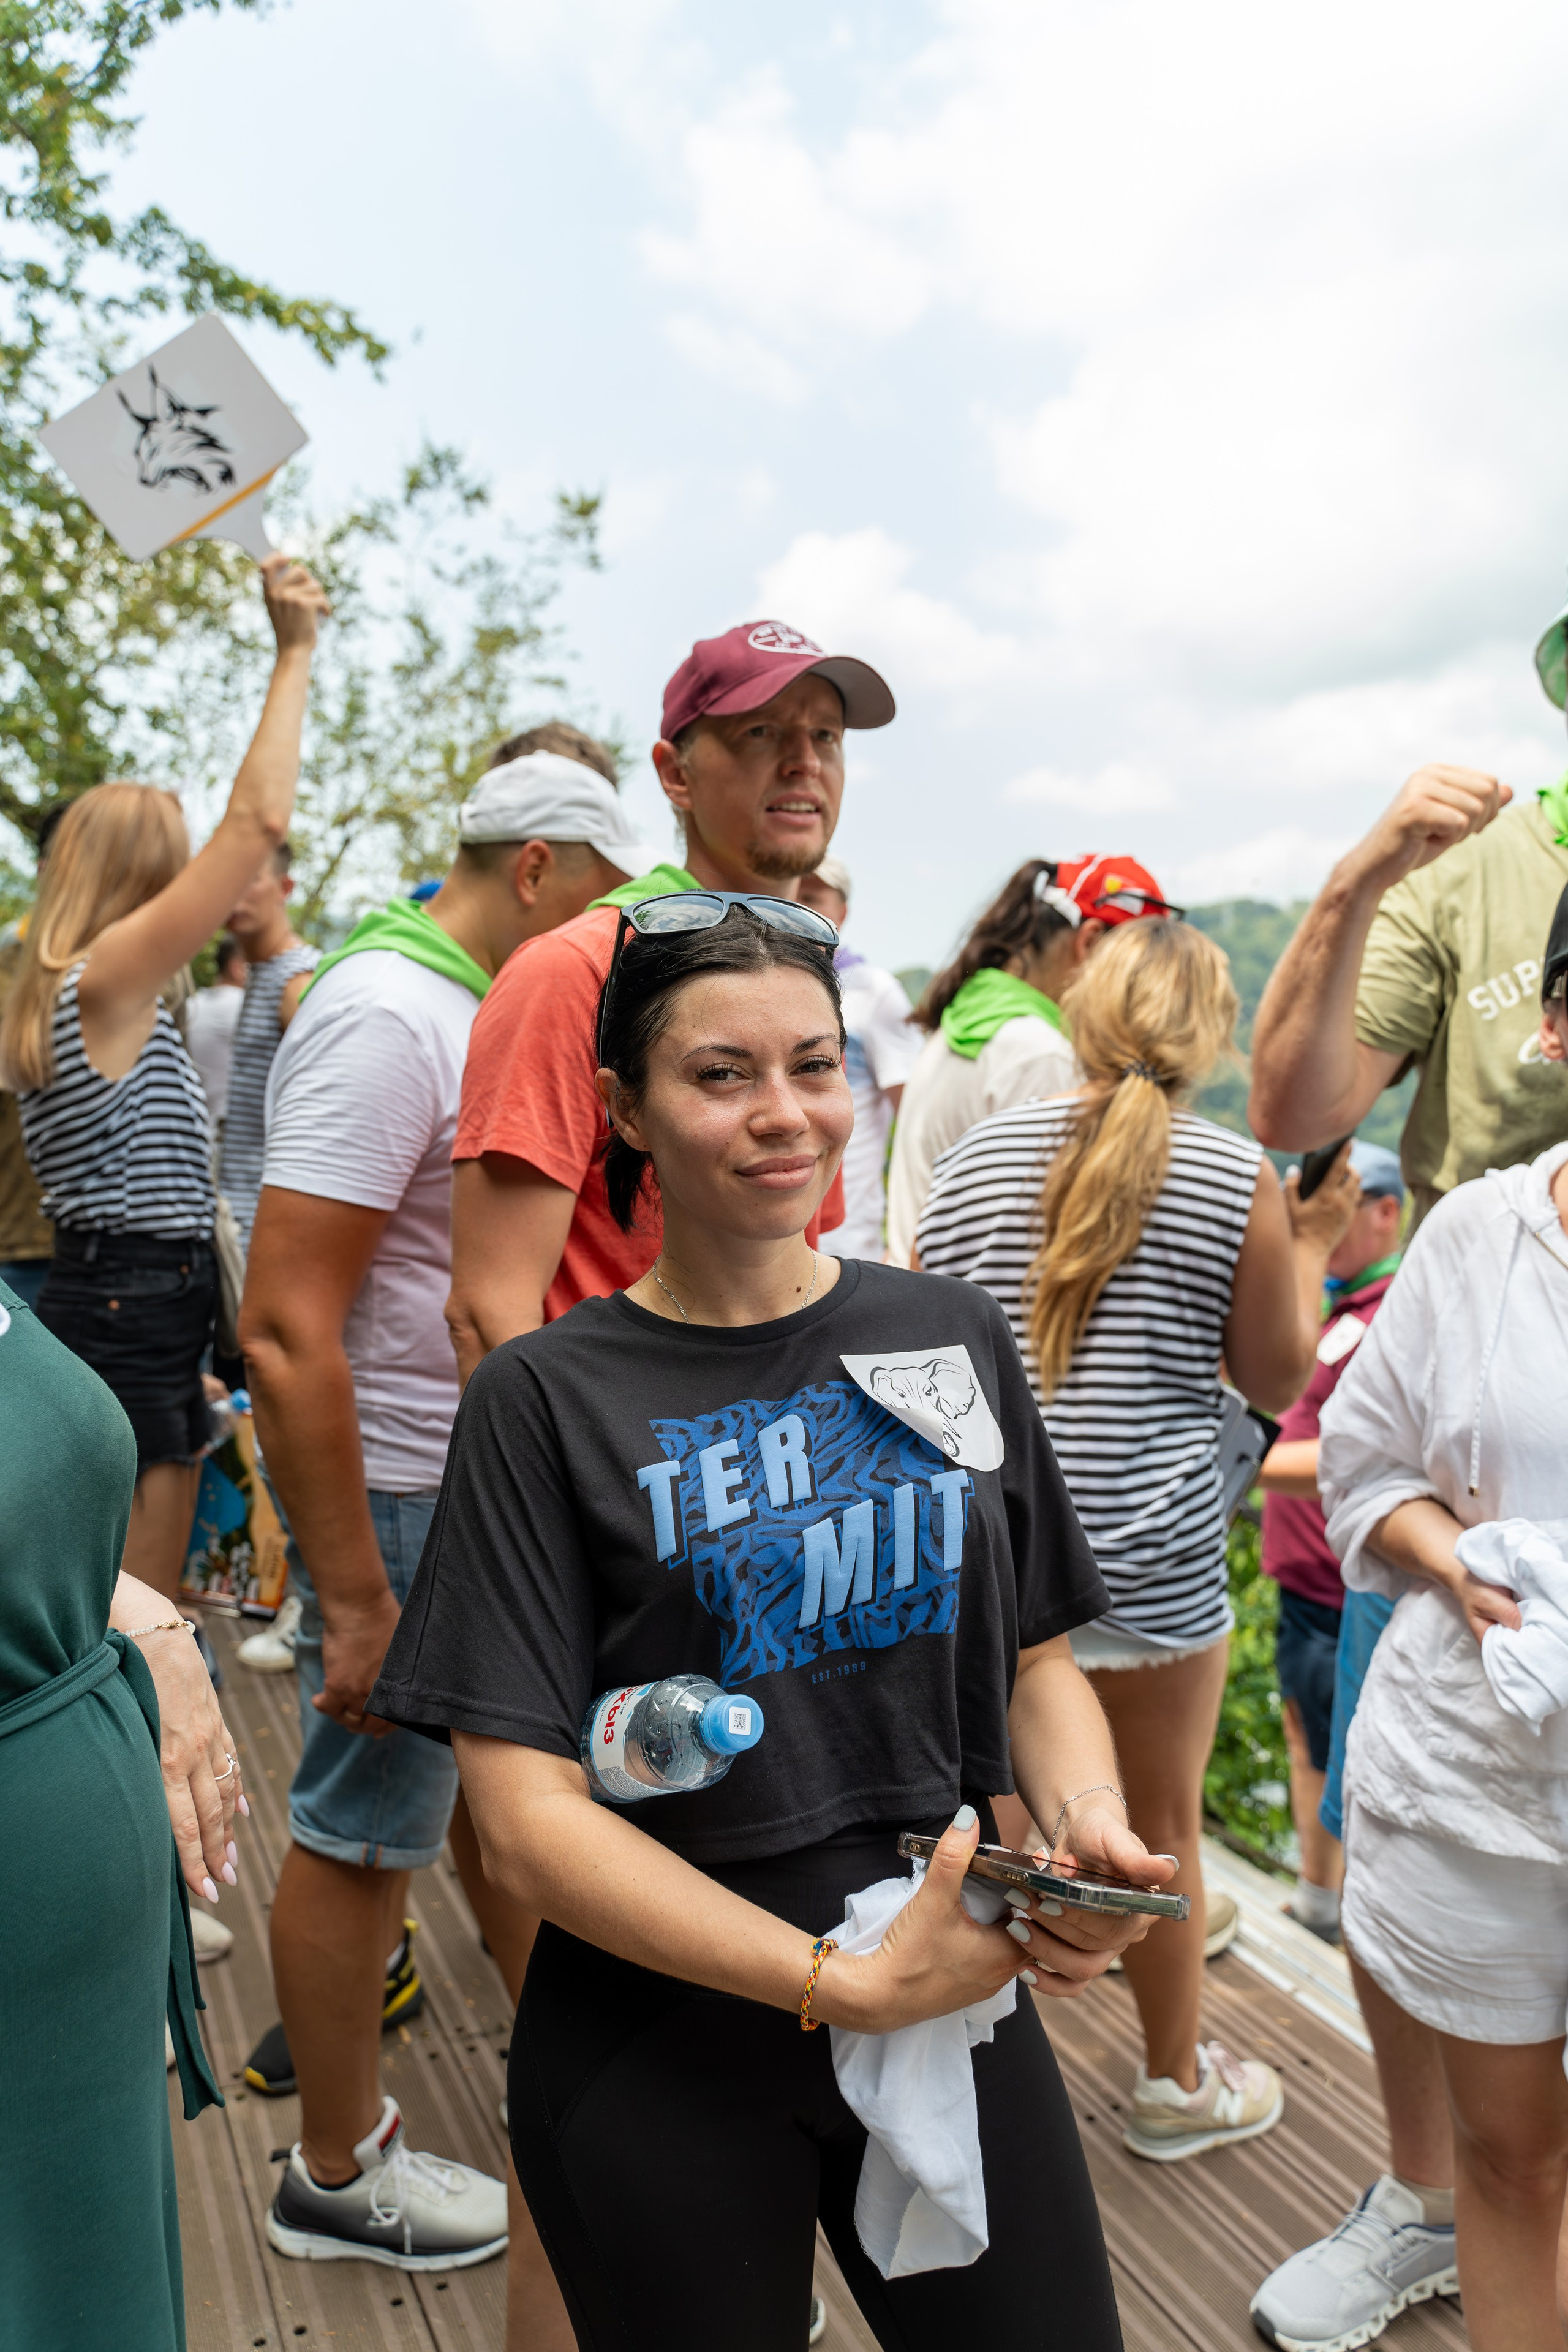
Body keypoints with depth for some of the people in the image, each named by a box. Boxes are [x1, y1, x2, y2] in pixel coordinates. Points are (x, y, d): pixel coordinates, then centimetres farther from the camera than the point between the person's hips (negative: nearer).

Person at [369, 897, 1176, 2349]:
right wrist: (844, 1984, -21)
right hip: (660, 2051, -3)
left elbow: (1039, 1664, 8)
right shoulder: (549, 1399, -13)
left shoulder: (956, 1338, 0)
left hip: (957, 1997, 4)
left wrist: (1091, 1824, -12)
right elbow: (529, 1819, -15)